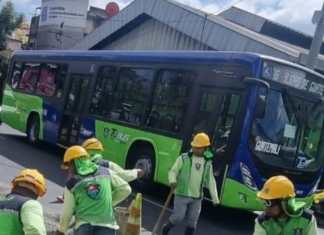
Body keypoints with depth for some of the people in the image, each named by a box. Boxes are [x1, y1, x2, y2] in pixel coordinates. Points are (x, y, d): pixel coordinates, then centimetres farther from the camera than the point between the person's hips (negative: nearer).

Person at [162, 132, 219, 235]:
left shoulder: (207, 163, 5)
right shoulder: (184, 158, -6)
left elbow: (211, 182, 10)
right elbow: (173, 171, -3)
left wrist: (215, 198, 8)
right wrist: (172, 181, -24)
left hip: (197, 197, 3)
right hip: (182, 194, -3)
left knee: (192, 222, 7)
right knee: (178, 217, -2)